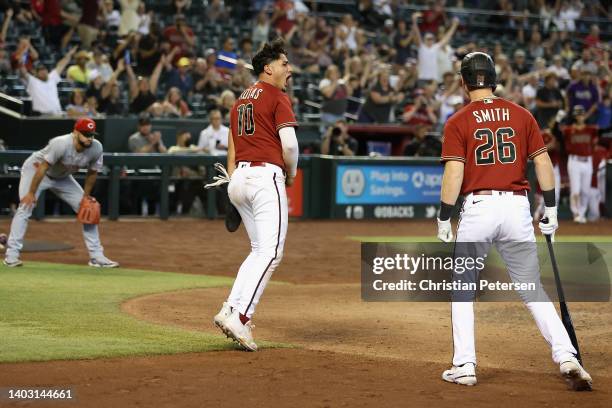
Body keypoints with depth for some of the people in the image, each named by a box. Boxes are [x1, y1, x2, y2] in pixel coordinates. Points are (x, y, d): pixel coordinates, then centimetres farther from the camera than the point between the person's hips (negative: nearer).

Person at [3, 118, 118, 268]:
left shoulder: (96, 148, -20)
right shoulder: (60, 144, -37)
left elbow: (92, 172, -5)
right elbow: (43, 168, -32)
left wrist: (86, 197, -4)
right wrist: (31, 193, -31)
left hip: (62, 177, 6)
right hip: (35, 169, -6)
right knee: (25, 207, -22)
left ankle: (96, 256, 6)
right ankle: (12, 254, -20)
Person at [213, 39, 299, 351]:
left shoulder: (242, 99, 21)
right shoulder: (277, 97, -4)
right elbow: (289, 145, -14)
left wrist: (233, 181, 18)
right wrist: (291, 175, 3)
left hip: (240, 177, 9)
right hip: (267, 176, -9)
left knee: (260, 251, 16)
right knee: (270, 252, -12)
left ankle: (232, 310, 5)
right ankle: (239, 315, -24)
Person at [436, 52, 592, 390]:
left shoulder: (458, 122, -2)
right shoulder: (522, 115, 7)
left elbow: (454, 174, -9)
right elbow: (542, 162, 6)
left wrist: (443, 219, -4)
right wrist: (550, 208, 13)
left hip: (477, 208, -3)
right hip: (517, 207, 3)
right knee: (532, 288, 9)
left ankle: (464, 365, 8)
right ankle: (566, 356, -5)